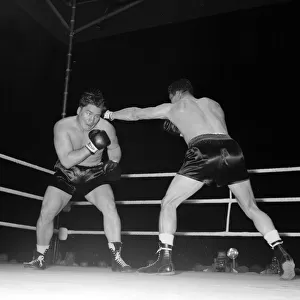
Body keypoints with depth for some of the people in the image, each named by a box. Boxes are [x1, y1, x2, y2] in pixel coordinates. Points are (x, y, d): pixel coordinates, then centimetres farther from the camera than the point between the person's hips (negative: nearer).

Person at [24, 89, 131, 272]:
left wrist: (113, 163, -15)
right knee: (46, 213, -7)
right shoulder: (63, 126, -22)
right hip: (65, 175, 0)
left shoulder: (106, 128, -17)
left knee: (110, 207, -24)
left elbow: (114, 149, 4)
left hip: (94, 175, 0)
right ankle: (40, 259, 18)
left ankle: (117, 258, -17)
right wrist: (92, 147, -37)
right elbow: (67, 161, -30)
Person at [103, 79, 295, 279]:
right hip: (232, 150, 4)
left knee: (168, 203, 10)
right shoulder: (213, 103, 32)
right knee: (251, 208, 19)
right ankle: (283, 256, 7)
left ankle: (165, 260, 1)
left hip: (203, 153, -4)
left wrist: (109, 114, 51)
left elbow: (136, 113, 35)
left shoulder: (173, 107, 24)